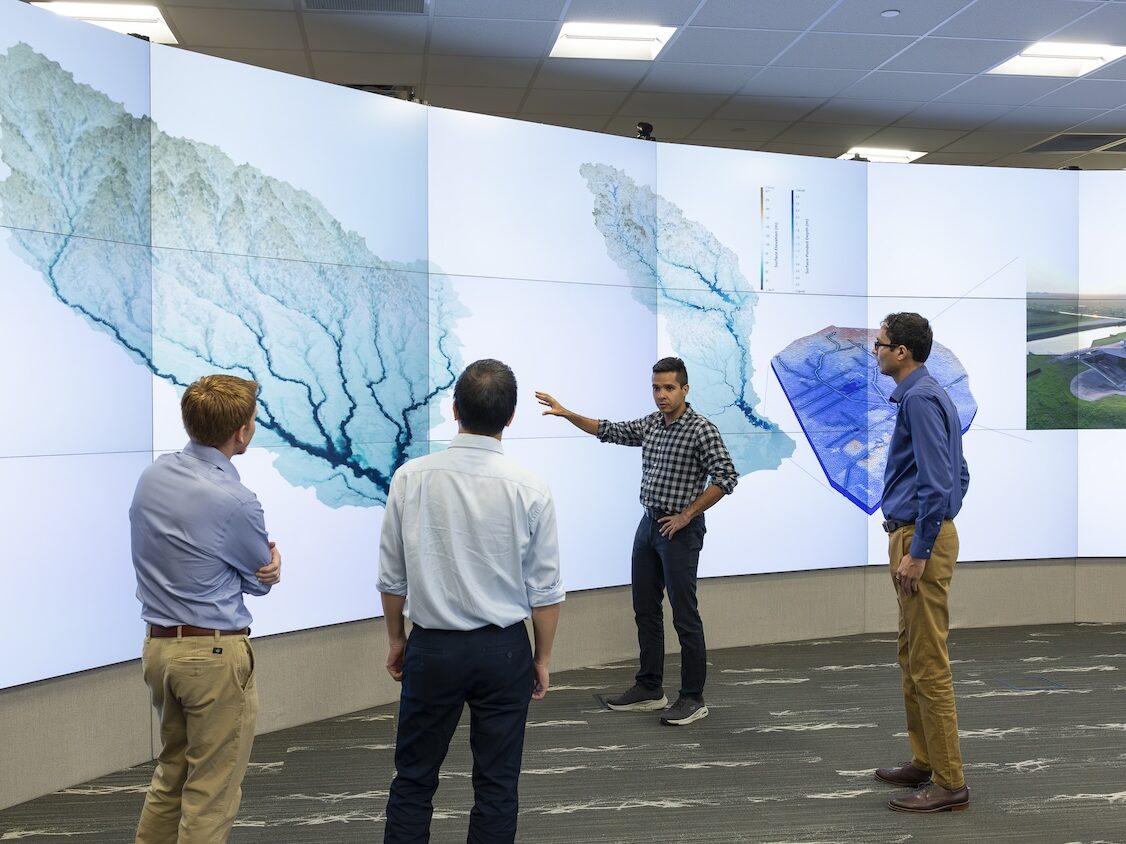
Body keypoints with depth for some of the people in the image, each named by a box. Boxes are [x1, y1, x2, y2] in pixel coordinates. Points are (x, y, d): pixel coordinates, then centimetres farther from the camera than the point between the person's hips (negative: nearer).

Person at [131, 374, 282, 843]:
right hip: (214, 654, -8)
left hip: (158, 647, 8)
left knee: (171, 772, 21)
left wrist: (264, 559, -3)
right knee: (211, 791, 3)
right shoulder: (234, 501, -21)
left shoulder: (152, 475, 1)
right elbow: (261, 581, -5)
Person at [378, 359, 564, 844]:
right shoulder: (529, 490, -10)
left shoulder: (411, 478, -8)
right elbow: (545, 590, -5)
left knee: (413, 780, 13)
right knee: (497, 785, 10)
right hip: (503, 649, 0)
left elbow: (392, 576, -1)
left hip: (432, 646, 1)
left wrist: (396, 638, 14)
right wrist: (543, 658, 8)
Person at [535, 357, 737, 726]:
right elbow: (608, 431, 19)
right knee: (645, 610, 12)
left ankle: (693, 698, 5)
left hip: (680, 530, -8)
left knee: (684, 616, -3)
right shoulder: (650, 424, 8)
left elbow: (726, 477, -18)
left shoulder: (701, 430, -14)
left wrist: (687, 515, -15)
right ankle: (649, 689, 22)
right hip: (648, 525, 8)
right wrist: (565, 413, 10)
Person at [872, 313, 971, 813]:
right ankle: (925, 762, 25)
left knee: (928, 664, -6)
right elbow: (959, 475, 20)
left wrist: (918, 552, -22)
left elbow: (938, 482, -24)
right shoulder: (928, 395, 15)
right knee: (912, 657, 17)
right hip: (923, 534, 11)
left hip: (920, 538, -11)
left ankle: (948, 782, 0)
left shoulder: (919, 399, -17)